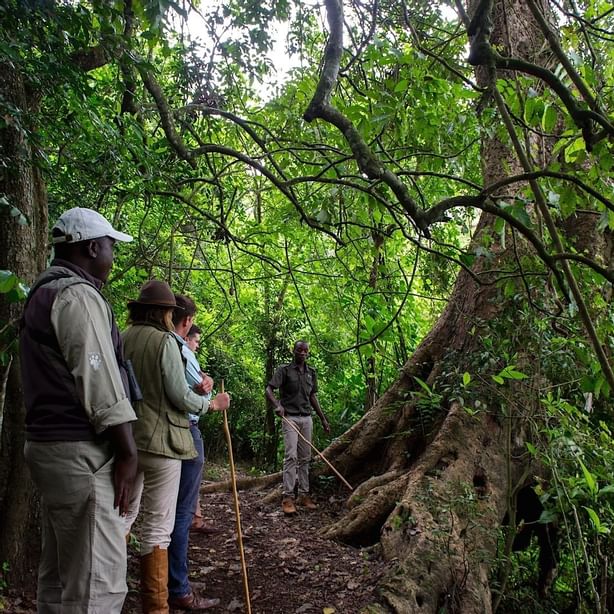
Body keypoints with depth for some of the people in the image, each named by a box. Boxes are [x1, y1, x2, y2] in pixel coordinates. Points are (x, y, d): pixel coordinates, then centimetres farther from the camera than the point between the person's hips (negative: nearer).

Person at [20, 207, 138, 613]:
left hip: (50, 443, 11)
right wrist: (127, 452, -14)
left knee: (60, 575, 18)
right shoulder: (78, 294, -13)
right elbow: (99, 382, -19)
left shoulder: (44, 292, 19)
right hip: (81, 452, -11)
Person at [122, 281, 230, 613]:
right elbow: (180, 396, -13)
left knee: (124, 514, 21)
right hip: (159, 440, -6)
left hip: (125, 438, 7)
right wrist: (212, 404, 4)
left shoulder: (121, 339, 4)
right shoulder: (165, 341, -12)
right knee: (158, 525, 3)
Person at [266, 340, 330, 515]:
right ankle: (288, 497, -10)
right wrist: (277, 405, -29)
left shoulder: (311, 372, 13)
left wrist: (323, 418, 18)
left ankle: (304, 494, 14)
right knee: (291, 456, -12)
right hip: (290, 417, -5)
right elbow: (268, 390, -10)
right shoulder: (284, 370, -3)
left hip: (306, 418, 5)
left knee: (305, 458, 7)